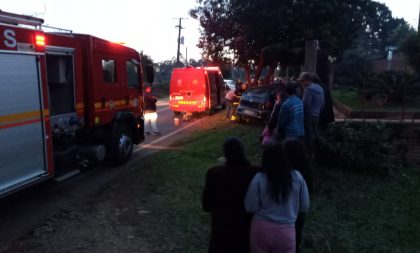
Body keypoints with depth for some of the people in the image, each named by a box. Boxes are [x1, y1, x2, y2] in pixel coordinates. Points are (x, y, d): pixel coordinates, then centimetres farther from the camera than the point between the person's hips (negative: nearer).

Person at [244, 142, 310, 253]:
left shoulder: (259, 178, -16)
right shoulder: (297, 177, -9)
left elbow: (250, 207, -9)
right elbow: (304, 206, 1)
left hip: (261, 228, -1)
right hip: (286, 230, 1)